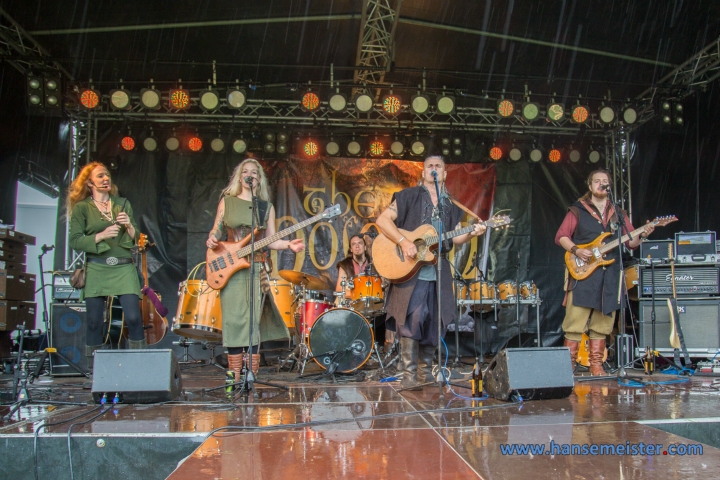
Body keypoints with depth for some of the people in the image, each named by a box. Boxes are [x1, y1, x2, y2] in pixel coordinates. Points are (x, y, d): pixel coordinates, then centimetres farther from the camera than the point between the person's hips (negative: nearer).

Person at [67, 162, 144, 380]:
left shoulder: (123, 203, 15)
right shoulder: (81, 208, 6)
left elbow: (136, 239, 14)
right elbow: (75, 242, -2)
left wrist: (129, 226, -5)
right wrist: (101, 236, -12)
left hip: (124, 268, 1)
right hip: (96, 269, -1)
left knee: (133, 317, -9)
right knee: (94, 320, 1)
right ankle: (93, 369, 14)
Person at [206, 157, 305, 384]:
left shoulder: (267, 207, 11)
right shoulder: (227, 201, 12)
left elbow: (271, 240, 7)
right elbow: (216, 230, 11)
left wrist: (288, 244, -10)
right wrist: (212, 239, -12)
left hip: (256, 267, 0)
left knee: (252, 320, -4)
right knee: (233, 319, -3)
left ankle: (251, 375, 2)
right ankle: (236, 374, 5)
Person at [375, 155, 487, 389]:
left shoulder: (450, 205, 17)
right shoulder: (409, 196, 1)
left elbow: (453, 238, 15)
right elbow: (382, 220, -7)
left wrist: (471, 233, -5)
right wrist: (403, 242, -18)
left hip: (438, 271, 5)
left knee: (434, 323, 8)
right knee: (412, 320, -12)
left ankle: (427, 371, 22)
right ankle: (409, 375, -5)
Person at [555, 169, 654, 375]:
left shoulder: (618, 214, 16)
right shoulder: (577, 211, 5)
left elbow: (630, 241, 12)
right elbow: (561, 236, 1)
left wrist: (642, 235, -9)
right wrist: (576, 250, -14)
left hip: (609, 275, 4)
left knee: (602, 322, 6)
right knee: (576, 320, -8)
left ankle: (596, 365, 12)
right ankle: (569, 364, -2)